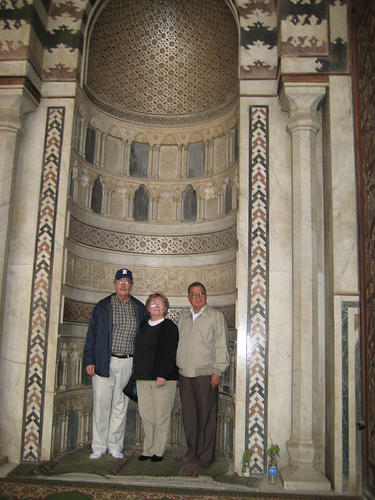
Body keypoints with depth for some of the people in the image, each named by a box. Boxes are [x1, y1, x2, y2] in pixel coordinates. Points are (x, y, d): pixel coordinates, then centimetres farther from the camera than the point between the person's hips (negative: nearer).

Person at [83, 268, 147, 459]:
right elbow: (91, 335, 4)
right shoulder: (103, 307, 3)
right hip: (104, 363, -1)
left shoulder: (139, 309, 7)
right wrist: (89, 360, -3)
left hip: (128, 363, 1)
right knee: (101, 404, 2)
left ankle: (115, 446, 20)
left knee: (121, 406, 8)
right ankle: (98, 446, 15)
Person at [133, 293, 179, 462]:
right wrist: (137, 373, 14)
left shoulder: (170, 327, -3)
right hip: (143, 378, 6)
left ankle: (158, 451, 11)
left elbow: (169, 353, -11)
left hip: (163, 378, -5)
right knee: (146, 415, 7)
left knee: (161, 416, -1)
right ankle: (148, 449, 18)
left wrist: (162, 375, -19)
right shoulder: (143, 326, 16)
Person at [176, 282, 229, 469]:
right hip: (185, 373, 5)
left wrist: (217, 371, -10)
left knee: (206, 415, 0)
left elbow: (221, 345, -4)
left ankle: (206, 455, 11)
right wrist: (177, 366, 15)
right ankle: (192, 450, 22)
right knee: (189, 414, 8)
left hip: (206, 374, -4)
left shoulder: (216, 316, 0)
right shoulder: (183, 317, 16)